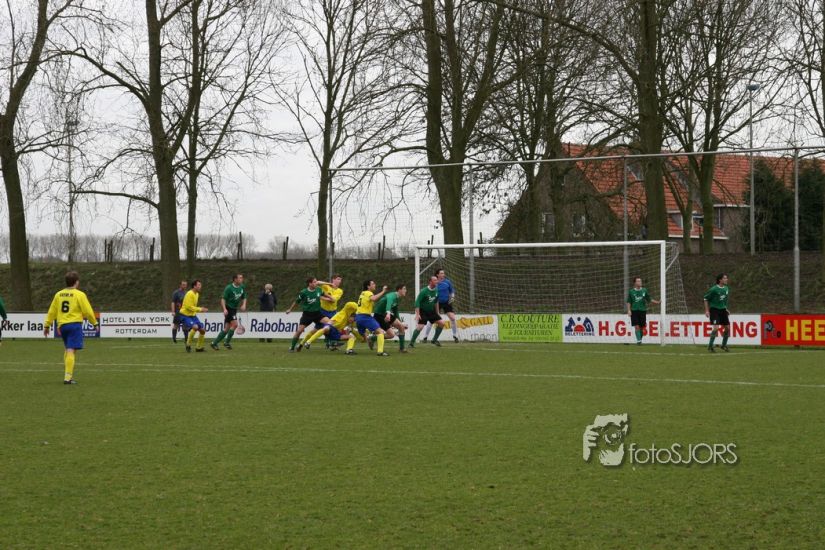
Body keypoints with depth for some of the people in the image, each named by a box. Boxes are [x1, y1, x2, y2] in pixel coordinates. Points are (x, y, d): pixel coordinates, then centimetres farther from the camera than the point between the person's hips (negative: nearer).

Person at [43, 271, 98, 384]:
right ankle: (68, 377, -17)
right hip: (75, 325, -6)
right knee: (71, 351, -10)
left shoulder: (58, 294, 9)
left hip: (62, 325, 6)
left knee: (68, 350, 21)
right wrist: (95, 323, 9)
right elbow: (88, 311, -5)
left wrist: (47, 325, 19)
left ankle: (67, 374, 20)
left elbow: (52, 311, 12)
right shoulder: (80, 295, -6)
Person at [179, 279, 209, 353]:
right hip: (185, 315, -9)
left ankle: (199, 347, 19)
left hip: (193, 315, 9)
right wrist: (200, 309, -21)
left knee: (202, 330, 3)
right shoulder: (190, 294, -19)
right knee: (195, 327, -31)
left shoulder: (197, 294, 11)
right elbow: (189, 307, -23)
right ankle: (188, 345, -16)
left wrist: (200, 309, 11)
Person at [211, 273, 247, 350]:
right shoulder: (229, 288, -15)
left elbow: (244, 298, 17)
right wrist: (224, 309, -28)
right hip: (228, 308, -7)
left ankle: (214, 343, 12)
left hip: (234, 309, 7)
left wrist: (243, 305, -3)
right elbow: (223, 299, -16)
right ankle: (227, 342, -6)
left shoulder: (242, 287, 5)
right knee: (235, 324, -18)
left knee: (227, 329, 5)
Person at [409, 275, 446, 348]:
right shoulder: (424, 291, -19)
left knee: (441, 323, -4)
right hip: (423, 312, -7)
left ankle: (434, 340, 11)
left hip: (431, 311, 7)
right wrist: (417, 314, -24)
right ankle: (411, 342, -4)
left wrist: (437, 312, 17)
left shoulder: (436, 290, 1)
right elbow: (417, 302, -18)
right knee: (420, 327, -20)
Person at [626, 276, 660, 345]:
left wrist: (657, 302, -1)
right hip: (634, 311, -2)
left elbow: (649, 300, 11)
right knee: (637, 326, -11)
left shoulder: (644, 290, 7)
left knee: (641, 327, 4)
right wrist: (629, 310, -5)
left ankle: (640, 340, 16)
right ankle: (638, 340, -12)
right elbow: (629, 302, 6)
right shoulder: (631, 291, 3)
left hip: (642, 310, 2)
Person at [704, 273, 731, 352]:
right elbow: (706, 299, -7)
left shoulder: (726, 289, 5)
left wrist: (726, 309, 18)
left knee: (727, 327, 5)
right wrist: (707, 311, -11)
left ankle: (724, 345, 24)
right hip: (714, 310, -7)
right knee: (716, 327, -18)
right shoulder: (714, 289, -15)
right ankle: (710, 346, -6)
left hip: (722, 310, 7)